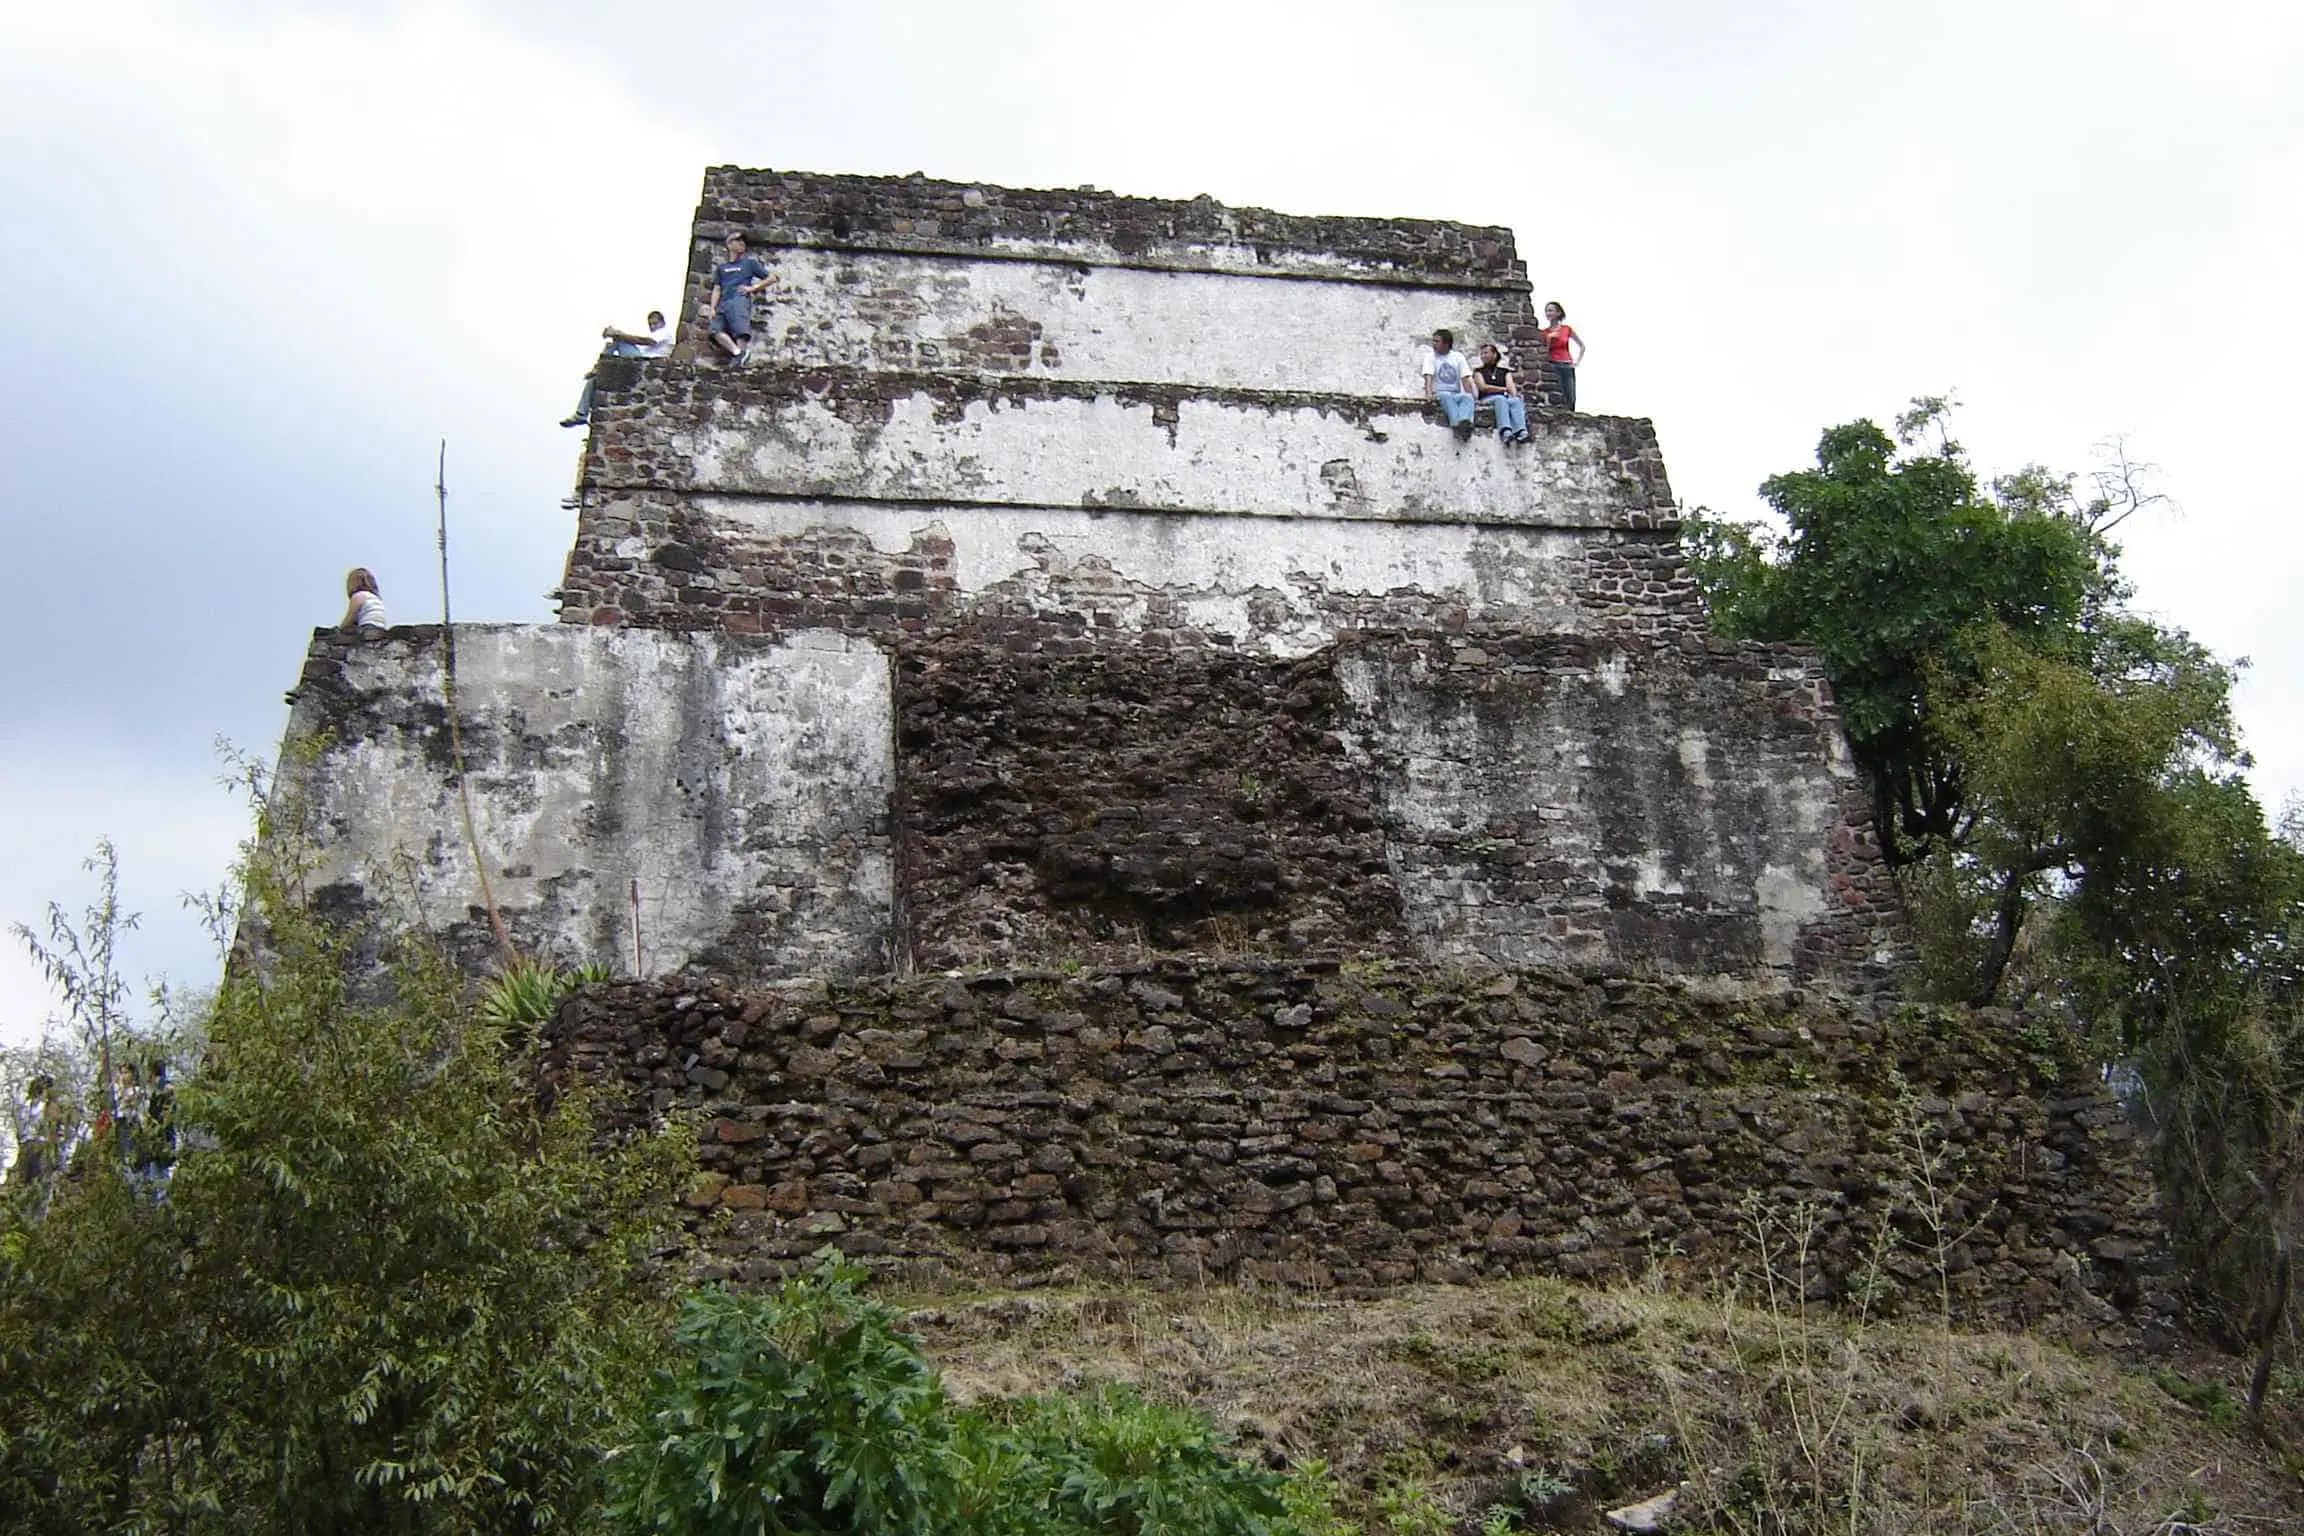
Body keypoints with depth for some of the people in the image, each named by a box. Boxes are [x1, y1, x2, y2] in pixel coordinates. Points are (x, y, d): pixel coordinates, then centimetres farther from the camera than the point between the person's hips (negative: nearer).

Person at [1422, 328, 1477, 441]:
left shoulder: (1458, 356, 13)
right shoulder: (1430, 356, 9)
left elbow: (1465, 378, 4)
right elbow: (1428, 376, -7)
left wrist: (1470, 395, -12)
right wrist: (1429, 392, -27)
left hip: (1457, 393, 2)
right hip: (1440, 393, -2)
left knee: (1467, 397, -33)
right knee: (1447, 396, -38)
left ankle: (1464, 422, -65)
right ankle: (1458, 425, -66)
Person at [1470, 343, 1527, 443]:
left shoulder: (1504, 371, 25)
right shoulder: (1479, 371, 20)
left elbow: (1510, 385, 8)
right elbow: (1483, 387, 4)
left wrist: (1514, 395, -16)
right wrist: (1504, 389, 2)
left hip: (1506, 397, 2)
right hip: (1488, 399, -2)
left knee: (1515, 401, -34)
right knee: (1501, 399, -38)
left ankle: (1521, 431, -63)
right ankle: (1506, 432, -66)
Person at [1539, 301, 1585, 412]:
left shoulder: (1567, 329, 9)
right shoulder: (1544, 332, 6)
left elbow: (1582, 346, 18)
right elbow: (1544, 355, 2)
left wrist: (1577, 361, 9)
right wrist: (1548, 339, -7)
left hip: (1567, 366, 2)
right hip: (1552, 366, -2)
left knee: (1570, 399, -2)